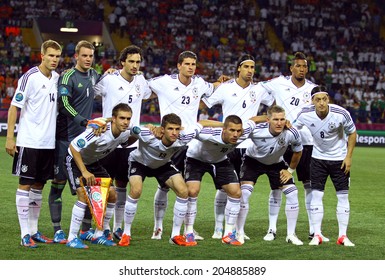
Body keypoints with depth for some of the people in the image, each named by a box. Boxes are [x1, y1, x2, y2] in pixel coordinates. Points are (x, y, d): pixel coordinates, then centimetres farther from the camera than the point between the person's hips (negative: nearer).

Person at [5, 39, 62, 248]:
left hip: (48, 142, 6)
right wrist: (10, 138, -13)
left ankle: (34, 231, 18)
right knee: (25, 184, -2)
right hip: (29, 142, -6)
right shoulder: (30, 77, -10)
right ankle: (25, 234, 0)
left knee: (39, 185, 11)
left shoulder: (57, 78, 8)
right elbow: (14, 107, -9)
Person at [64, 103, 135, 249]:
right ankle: (72, 238, -16)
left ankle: (99, 235, 12)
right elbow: (73, 147, -32)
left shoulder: (125, 133, -13)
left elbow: (125, 143, 14)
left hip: (93, 162, 8)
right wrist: (84, 172, -32)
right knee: (83, 195, -23)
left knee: (111, 194, -1)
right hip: (75, 160, -7)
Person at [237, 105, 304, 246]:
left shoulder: (291, 133, -27)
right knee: (244, 193, -19)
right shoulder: (255, 131, -35)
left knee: (292, 193, -8)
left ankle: (291, 234, 4)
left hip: (276, 163, 3)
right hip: (253, 160, -2)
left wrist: (290, 170, -2)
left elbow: (298, 151, -5)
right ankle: (239, 233, -4)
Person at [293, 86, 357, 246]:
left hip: (340, 159, -1)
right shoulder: (305, 115, -18)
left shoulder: (341, 114, -22)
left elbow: (352, 133, -6)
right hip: (318, 158, 1)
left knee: (343, 196, -1)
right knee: (316, 195, -5)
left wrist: (348, 156, -8)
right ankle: (317, 235, 2)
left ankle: (343, 236, 7)